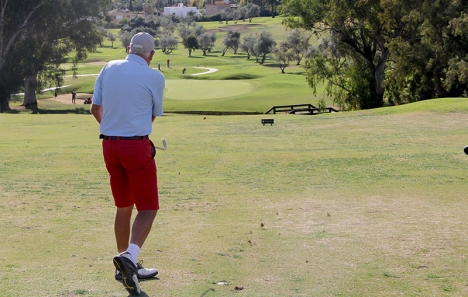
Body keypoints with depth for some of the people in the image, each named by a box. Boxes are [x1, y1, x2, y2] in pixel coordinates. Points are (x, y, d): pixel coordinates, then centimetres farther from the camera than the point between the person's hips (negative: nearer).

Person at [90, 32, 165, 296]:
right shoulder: (155, 77, -5)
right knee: (148, 208, -1)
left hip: (109, 145, 5)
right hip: (137, 145, -5)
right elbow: (154, 116, 7)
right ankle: (130, 255, -23)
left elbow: (96, 109, 11)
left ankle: (126, 266, 21)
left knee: (123, 207, 16)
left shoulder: (109, 69, 6)